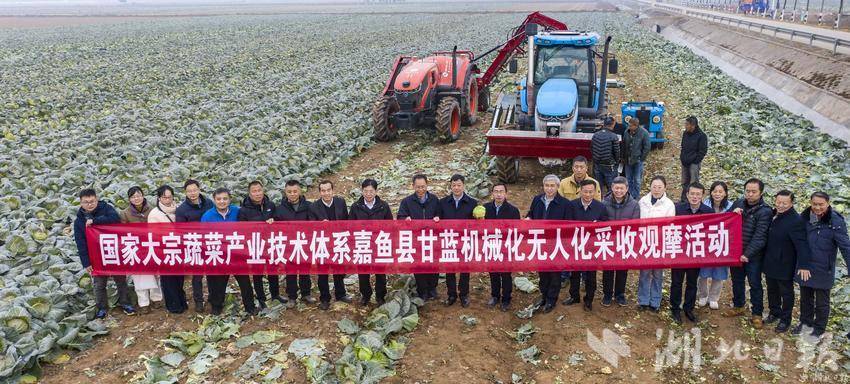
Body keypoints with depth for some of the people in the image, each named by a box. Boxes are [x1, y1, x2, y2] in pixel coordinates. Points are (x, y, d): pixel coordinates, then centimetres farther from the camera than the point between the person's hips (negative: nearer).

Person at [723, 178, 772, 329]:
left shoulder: (765, 211, -14)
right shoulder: (738, 203, 1)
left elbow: (759, 236, -19)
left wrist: (747, 254, -24)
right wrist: (733, 214, -16)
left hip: (753, 255, -5)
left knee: (755, 284, 5)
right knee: (737, 280, 18)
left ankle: (757, 314, 18)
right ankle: (738, 306, 35)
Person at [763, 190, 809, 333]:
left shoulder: (796, 221, -22)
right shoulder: (772, 215, -1)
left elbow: (802, 244, -26)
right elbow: (766, 237, 10)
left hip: (785, 265, -6)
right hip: (770, 263, 6)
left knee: (786, 292, 11)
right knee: (772, 290, 21)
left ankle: (785, 320, 25)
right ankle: (774, 313, 39)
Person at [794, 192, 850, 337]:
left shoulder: (835, 221, -17)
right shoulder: (805, 217, -4)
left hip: (823, 270, -4)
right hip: (805, 267, 4)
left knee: (821, 302, 12)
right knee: (805, 298, 20)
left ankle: (819, 328, 30)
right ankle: (805, 321, 39)